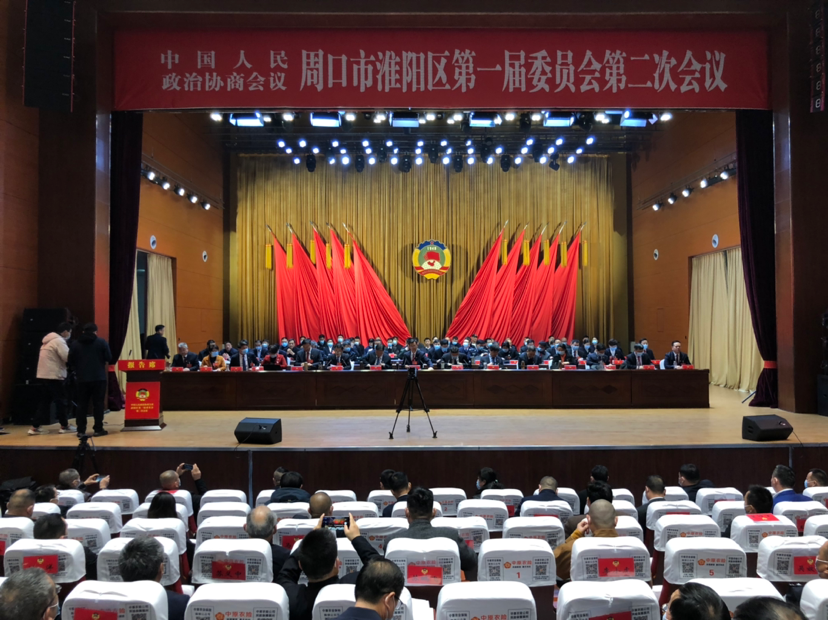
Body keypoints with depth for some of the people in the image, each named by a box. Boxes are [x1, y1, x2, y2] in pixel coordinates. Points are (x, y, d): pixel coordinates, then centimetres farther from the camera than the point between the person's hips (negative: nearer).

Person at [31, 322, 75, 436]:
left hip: (45, 374, 10)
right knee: (61, 401, 2)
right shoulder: (59, 341, -14)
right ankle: (64, 426, 11)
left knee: (44, 401, 11)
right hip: (54, 375, -10)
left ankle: (35, 427, 7)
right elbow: (68, 357, -19)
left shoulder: (48, 340, 18)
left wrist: (72, 355, 8)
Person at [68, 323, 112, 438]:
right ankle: (98, 429, 2)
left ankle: (81, 430, 5)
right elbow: (109, 358, -4)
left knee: (82, 404, 7)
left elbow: (71, 361, 3)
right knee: (98, 403, 2)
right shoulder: (101, 342, -2)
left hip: (82, 379, 2)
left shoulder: (75, 344, 5)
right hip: (99, 378, -2)